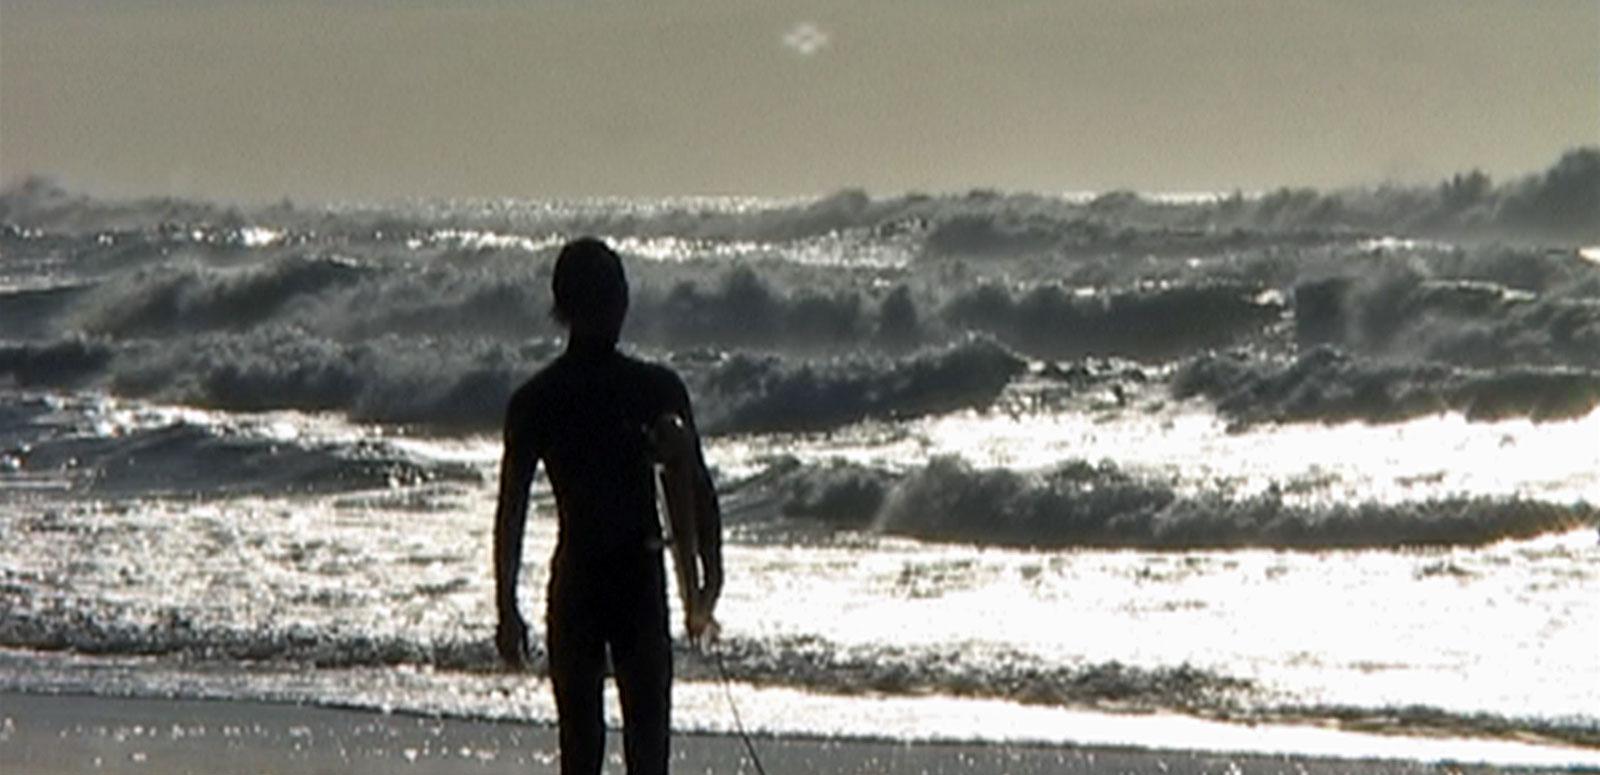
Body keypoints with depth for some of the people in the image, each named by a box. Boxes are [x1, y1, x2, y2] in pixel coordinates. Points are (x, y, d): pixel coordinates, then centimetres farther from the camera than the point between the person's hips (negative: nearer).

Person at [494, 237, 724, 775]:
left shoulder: (533, 401, -2)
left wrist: (507, 609, 0)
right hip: (640, 577, -1)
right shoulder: (657, 389, -5)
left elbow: (510, 511, -3)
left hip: (574, 582, 1)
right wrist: (711, 575, 6)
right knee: (646, 729, 2)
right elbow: (697, 489, -4)